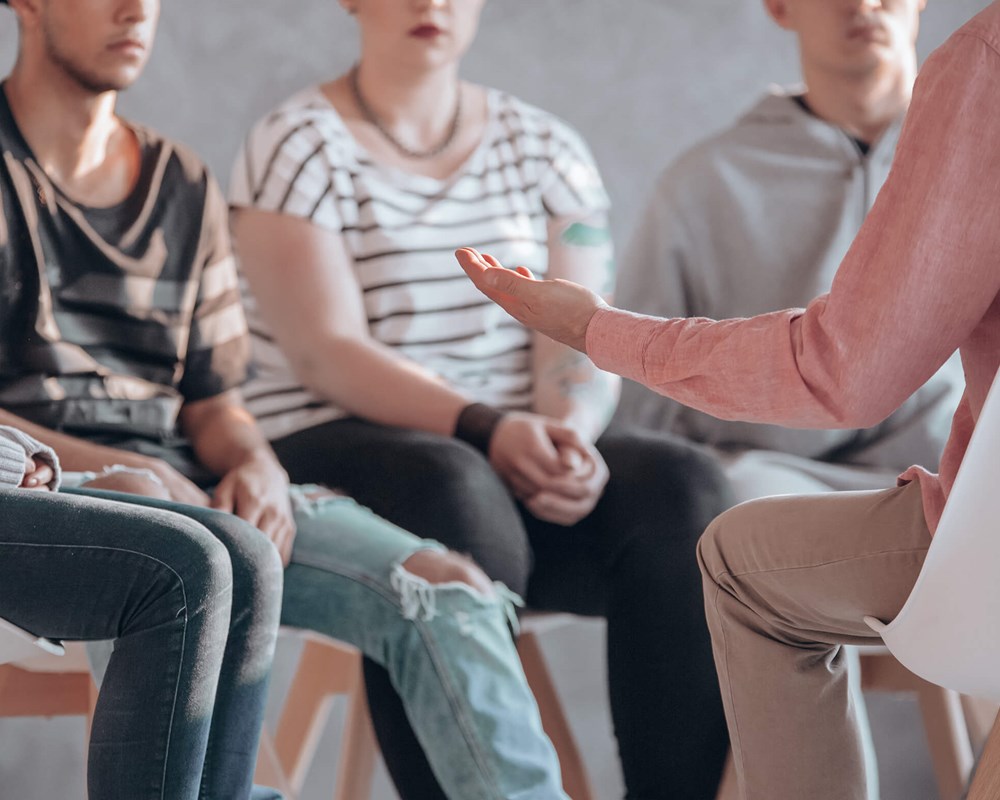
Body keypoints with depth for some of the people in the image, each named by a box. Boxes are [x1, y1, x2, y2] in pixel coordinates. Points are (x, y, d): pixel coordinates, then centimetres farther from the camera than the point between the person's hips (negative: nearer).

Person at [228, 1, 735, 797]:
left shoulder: (544, 147, 14)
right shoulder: (297, 145, 1)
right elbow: (326, 352, -11)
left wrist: (568, 433, -20)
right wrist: (484, 428, -25)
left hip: (517, 453, 4)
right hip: (330, 453, -4)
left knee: (681, 486, -25)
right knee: (449, 491, -38)